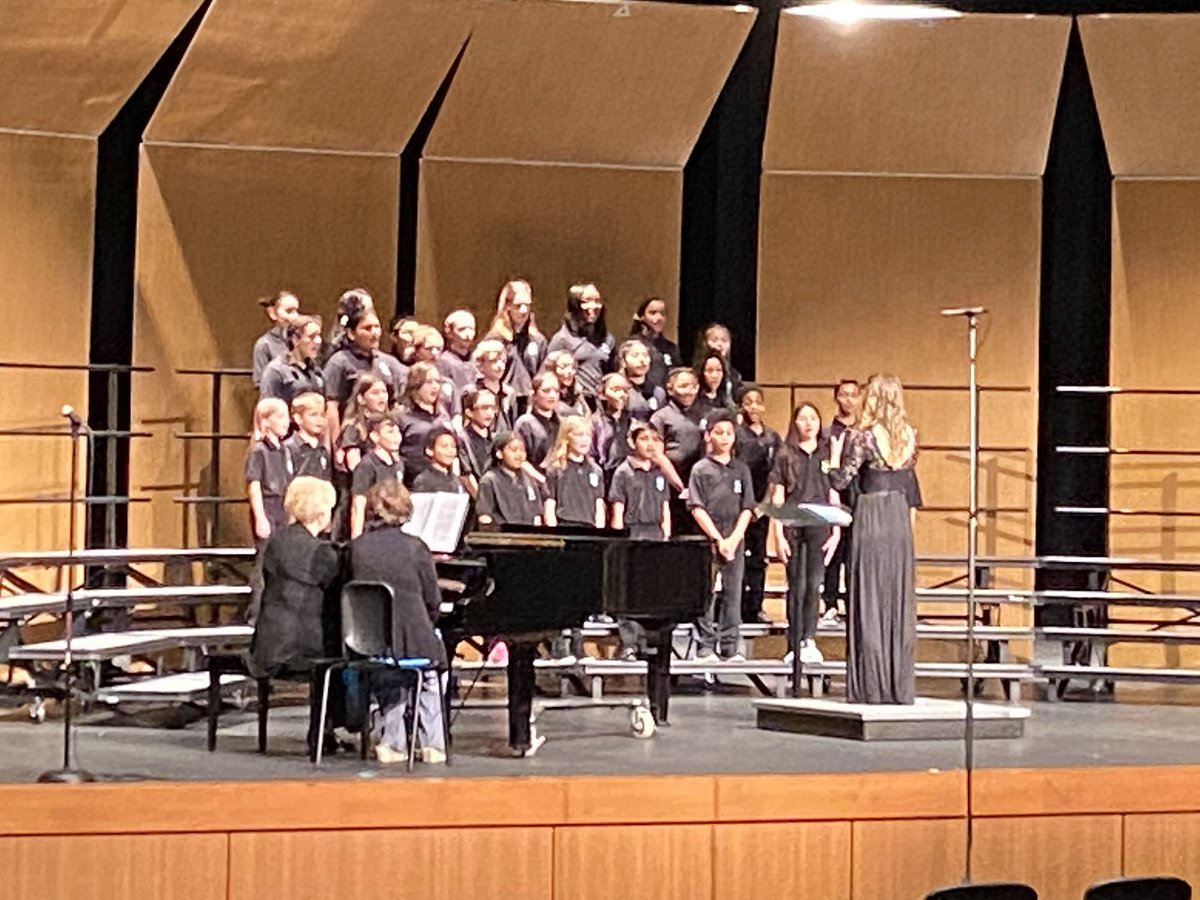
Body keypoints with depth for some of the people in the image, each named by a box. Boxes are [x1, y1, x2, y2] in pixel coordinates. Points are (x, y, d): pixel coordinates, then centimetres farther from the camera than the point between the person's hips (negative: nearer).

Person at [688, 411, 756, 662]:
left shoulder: (741, 469, 12)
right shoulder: (701, 469, 3)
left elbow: (747, 509, 7)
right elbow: (697, 509, -4)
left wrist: (734, 539, -6)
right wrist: (718, 539, -11)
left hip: (735, 540, 3)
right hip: (708, 540, -3)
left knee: (733, 593, 3)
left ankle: (730, 647, 6)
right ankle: (705, 646, 0)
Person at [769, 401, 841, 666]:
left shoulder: (827, 454, 9)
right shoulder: (785, 455, 5)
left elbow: (834, 496, 10)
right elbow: (777, 498, 3)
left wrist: (836, 533, 3)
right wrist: (779, 535, -3)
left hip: (819, 527, 1)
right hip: (793, 526, -1)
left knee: (814, 584, -4)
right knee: (796, 586, 0)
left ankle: (809, 641, -1)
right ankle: (795, 645, 4)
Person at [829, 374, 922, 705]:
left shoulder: (862, 436, -10)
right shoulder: (909, 435, 7)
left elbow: (840, 480, -13)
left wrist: (835, 454, 3)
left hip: (871, 520, -5)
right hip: (900, 521, 5)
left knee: (869, 603, -1)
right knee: (899, 603, 8)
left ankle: (871, 686, 0)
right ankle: (901, 686, 9)